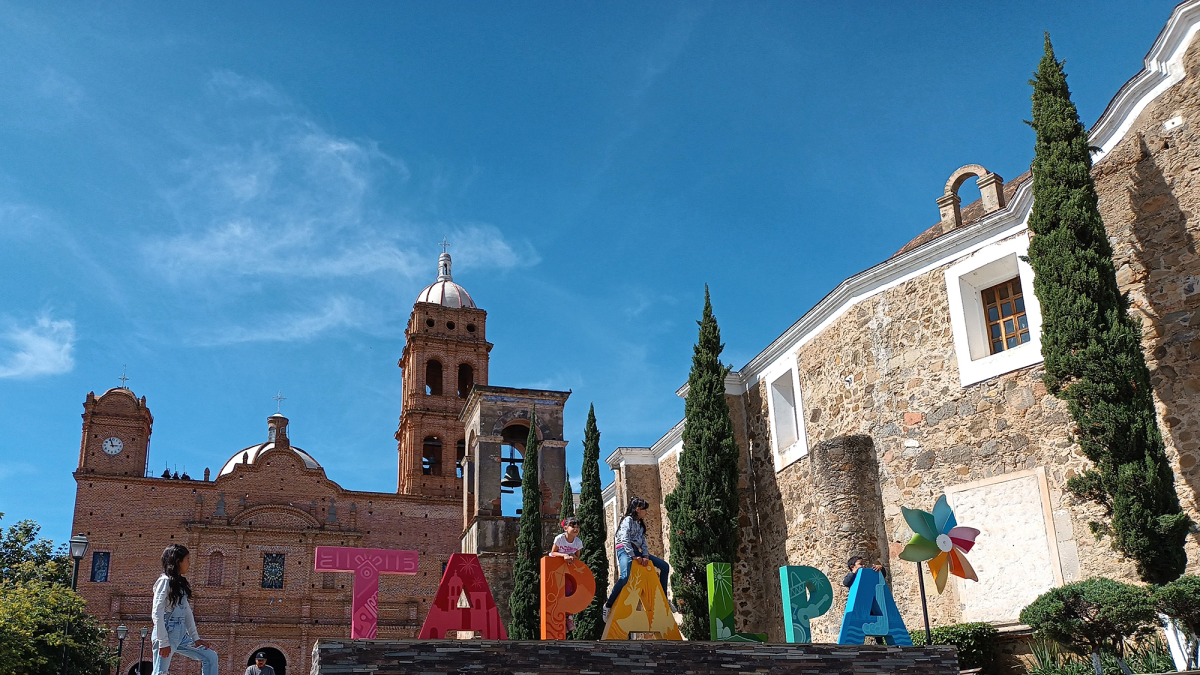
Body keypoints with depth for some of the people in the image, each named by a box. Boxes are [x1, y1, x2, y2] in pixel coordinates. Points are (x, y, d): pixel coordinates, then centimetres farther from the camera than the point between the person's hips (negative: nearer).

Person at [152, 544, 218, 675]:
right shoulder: (165, 581, -9)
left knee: (211, 657, 7)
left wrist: (196, 638, 12)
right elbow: (156, 613, -15)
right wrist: (163, 642, -19)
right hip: (167, 634, -9)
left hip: (181, 635, 9)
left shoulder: (181, 583, 16)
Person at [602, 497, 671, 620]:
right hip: (625, 551, -9)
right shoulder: (628, 520, -2)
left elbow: (643, 541, 15)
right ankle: (608, 605, -20)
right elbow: (625, 540, -13)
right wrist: (634, 557, -18)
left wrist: (646, 555, -3)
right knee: (624, 577, -34)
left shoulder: (640, 523, 23)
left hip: (636, 552, 9)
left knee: (665, 566, 3)